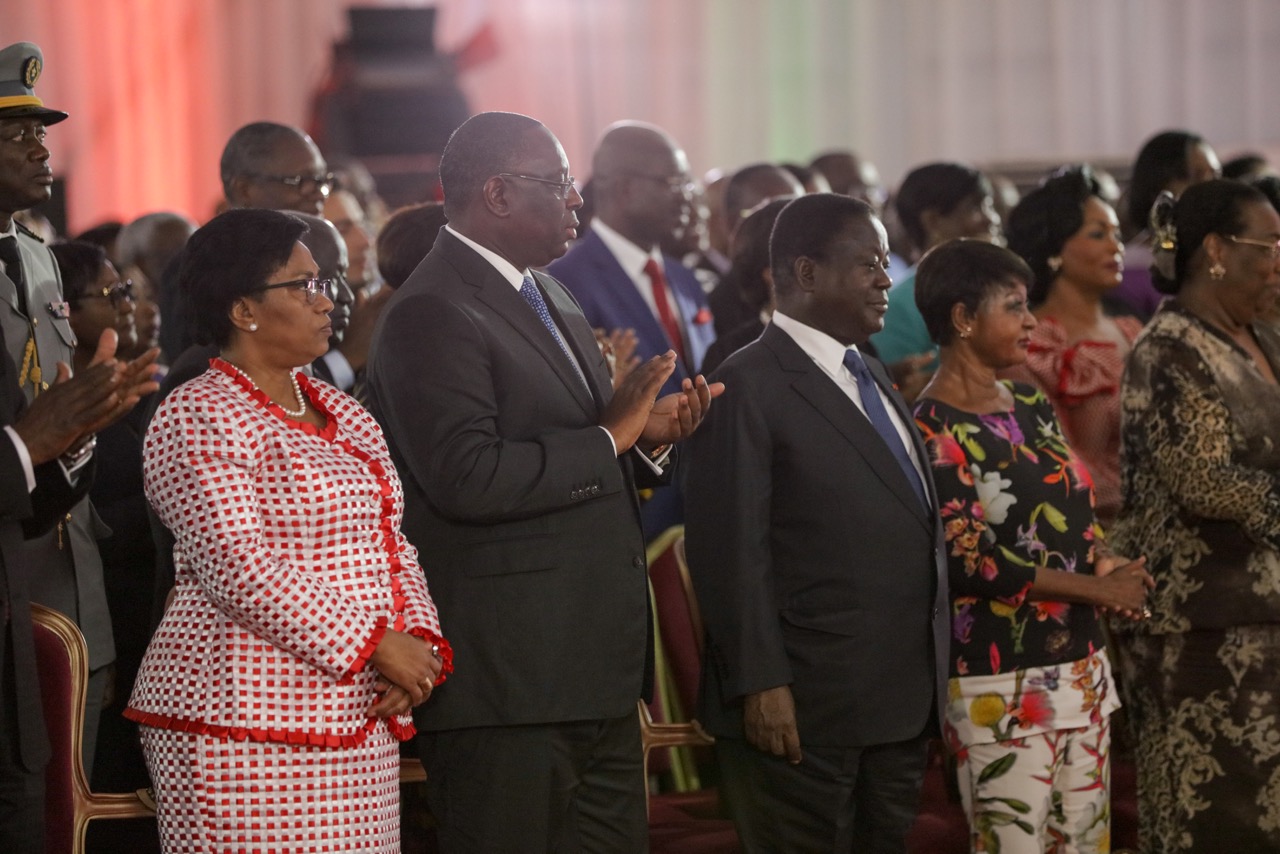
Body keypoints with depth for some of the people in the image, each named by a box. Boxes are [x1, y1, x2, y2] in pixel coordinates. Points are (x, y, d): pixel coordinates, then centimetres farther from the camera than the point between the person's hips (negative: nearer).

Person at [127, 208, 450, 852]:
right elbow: (238, 568, -17)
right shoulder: (197, 421, -7)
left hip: (362, 716, 8)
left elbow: (393, 545, 17)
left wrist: (419, 642, -2)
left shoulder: (345, 415, 18)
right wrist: (372, 643, -16)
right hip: (249, 725, -7)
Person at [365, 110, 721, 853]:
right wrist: (608, 437, -17)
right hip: (505, 680, -9)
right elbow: (468, 477, -25)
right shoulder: (431, 315, -13)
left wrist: (647, 438, 5)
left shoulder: (552, 299, 18)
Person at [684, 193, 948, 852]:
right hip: (802, 710, -8)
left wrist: (931, 676, 14)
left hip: (900, 702, 8)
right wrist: (761, 685, -19)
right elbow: (731, 550, -15)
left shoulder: (870, 379, 18)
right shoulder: (749, 387, -10)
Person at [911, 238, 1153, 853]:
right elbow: (968, 559, -16)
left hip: (1080, 664, 7)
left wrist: (1105, 562, -4)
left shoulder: (1032, 407, 11)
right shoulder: (934, 430, -11)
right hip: (1001, 680, -7)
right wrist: (1095, 588, -13)